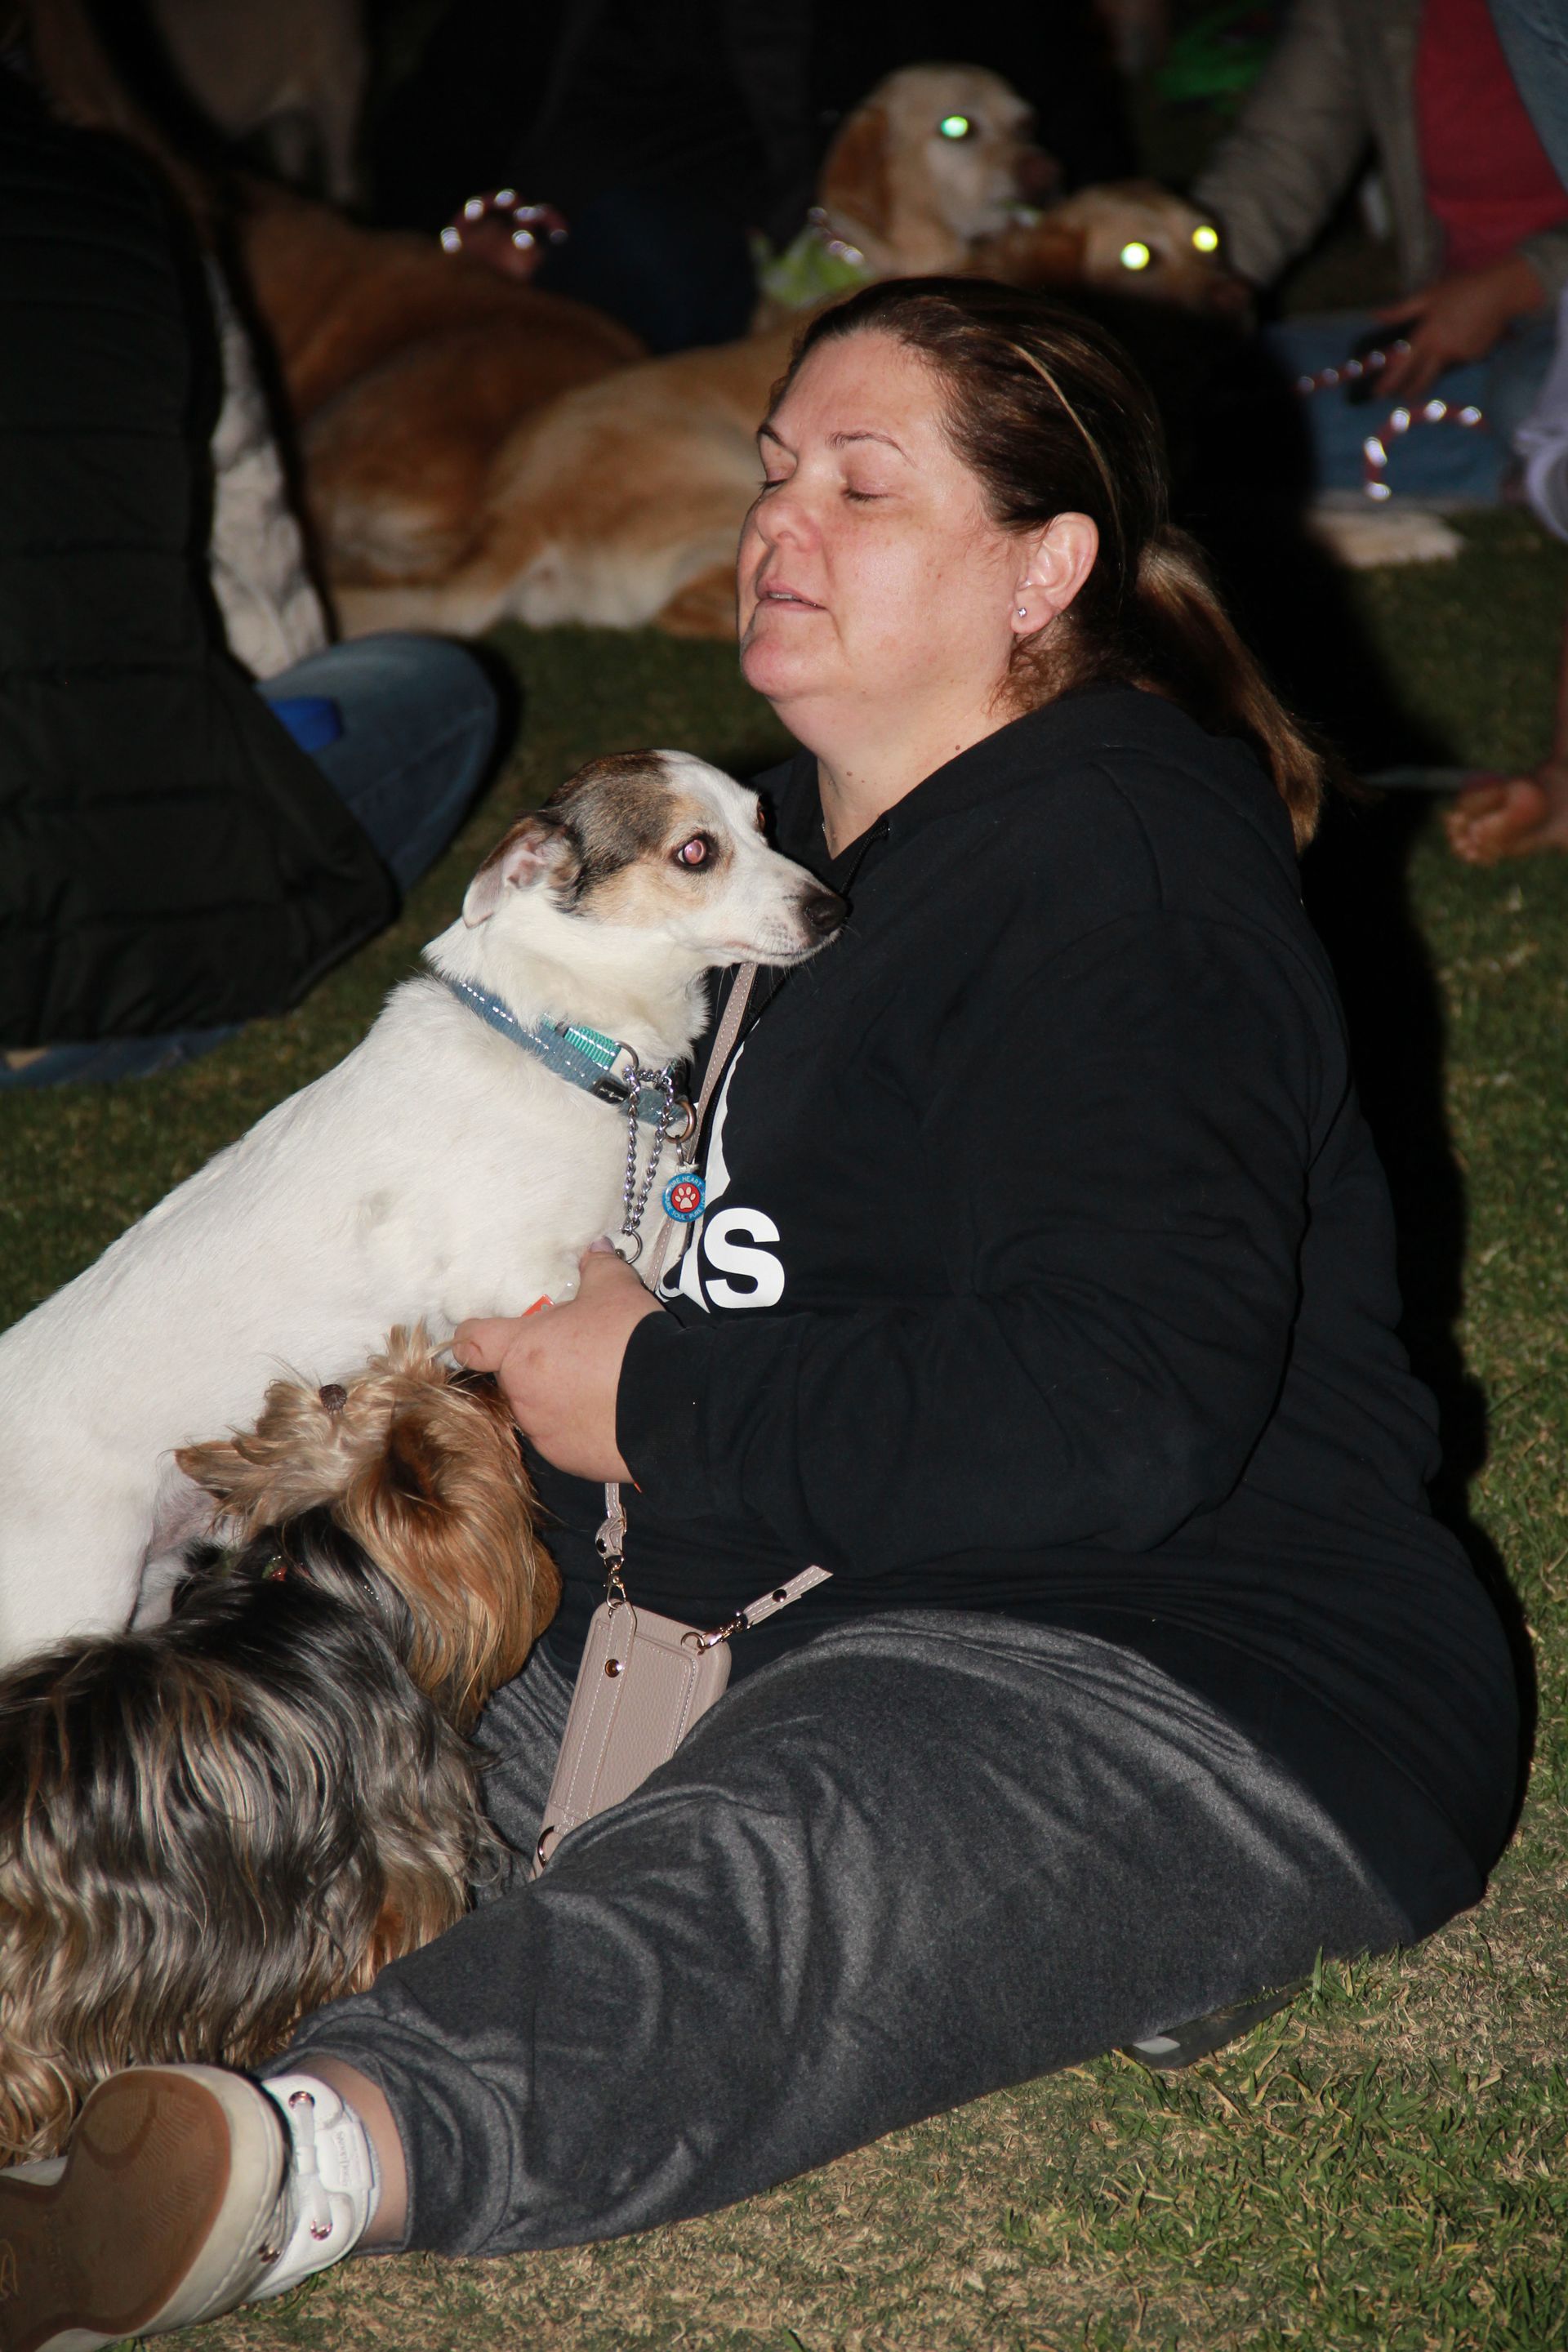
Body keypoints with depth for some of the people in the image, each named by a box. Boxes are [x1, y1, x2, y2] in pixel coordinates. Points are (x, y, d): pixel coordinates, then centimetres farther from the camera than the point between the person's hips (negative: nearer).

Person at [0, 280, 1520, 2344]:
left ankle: (255, 2170, -68)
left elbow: (1122, 1413, -28)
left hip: (1183, 1690, -11)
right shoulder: (812, 836, 17)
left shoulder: (1121, 881, -15)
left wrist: (661, 1401, -18)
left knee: (740, 1893, -41)